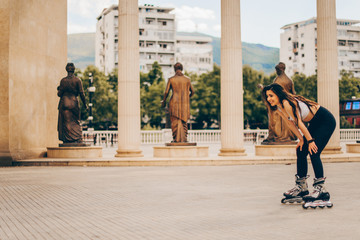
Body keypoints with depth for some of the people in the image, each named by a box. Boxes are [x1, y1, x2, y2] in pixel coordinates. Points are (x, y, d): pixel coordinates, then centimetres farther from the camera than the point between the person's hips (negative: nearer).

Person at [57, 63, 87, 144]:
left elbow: (59, 94, 0)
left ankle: (67, 141, 2)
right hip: (74, 103, 0)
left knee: (66, 122, 4)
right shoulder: (77, 80, -4)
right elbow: (81, 93, -5)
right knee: (76, 122, 10)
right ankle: (78, 139, 0)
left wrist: (58, 89, 22)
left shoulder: (63, 80, -3)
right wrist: (85, 104, 5)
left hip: (64, 103, 0)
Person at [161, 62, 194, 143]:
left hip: (174, 102, -2)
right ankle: (184, 138, 8)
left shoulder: (171, 79, -3)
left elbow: (166, 92, -3)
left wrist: (163, 101, 13)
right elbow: (192, 92, 9)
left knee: (175, 121, 5)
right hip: (185, 103, 2)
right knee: (184, 120, 11)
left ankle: (176, 139, 0)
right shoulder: (187, 79, 3)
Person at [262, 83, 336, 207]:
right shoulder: (278, 107, -2)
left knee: (313, 152, -19)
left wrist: (310, 140, -21)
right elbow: (290, 123, 4)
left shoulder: (287, 103, -29)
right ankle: (301, 187, 13)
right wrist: (301, 139, 0)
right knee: (301, 151, 5)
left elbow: (299, 123, -25)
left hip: (326, 121, -9)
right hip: (315, 123, 9)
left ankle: (321, 189, -15)